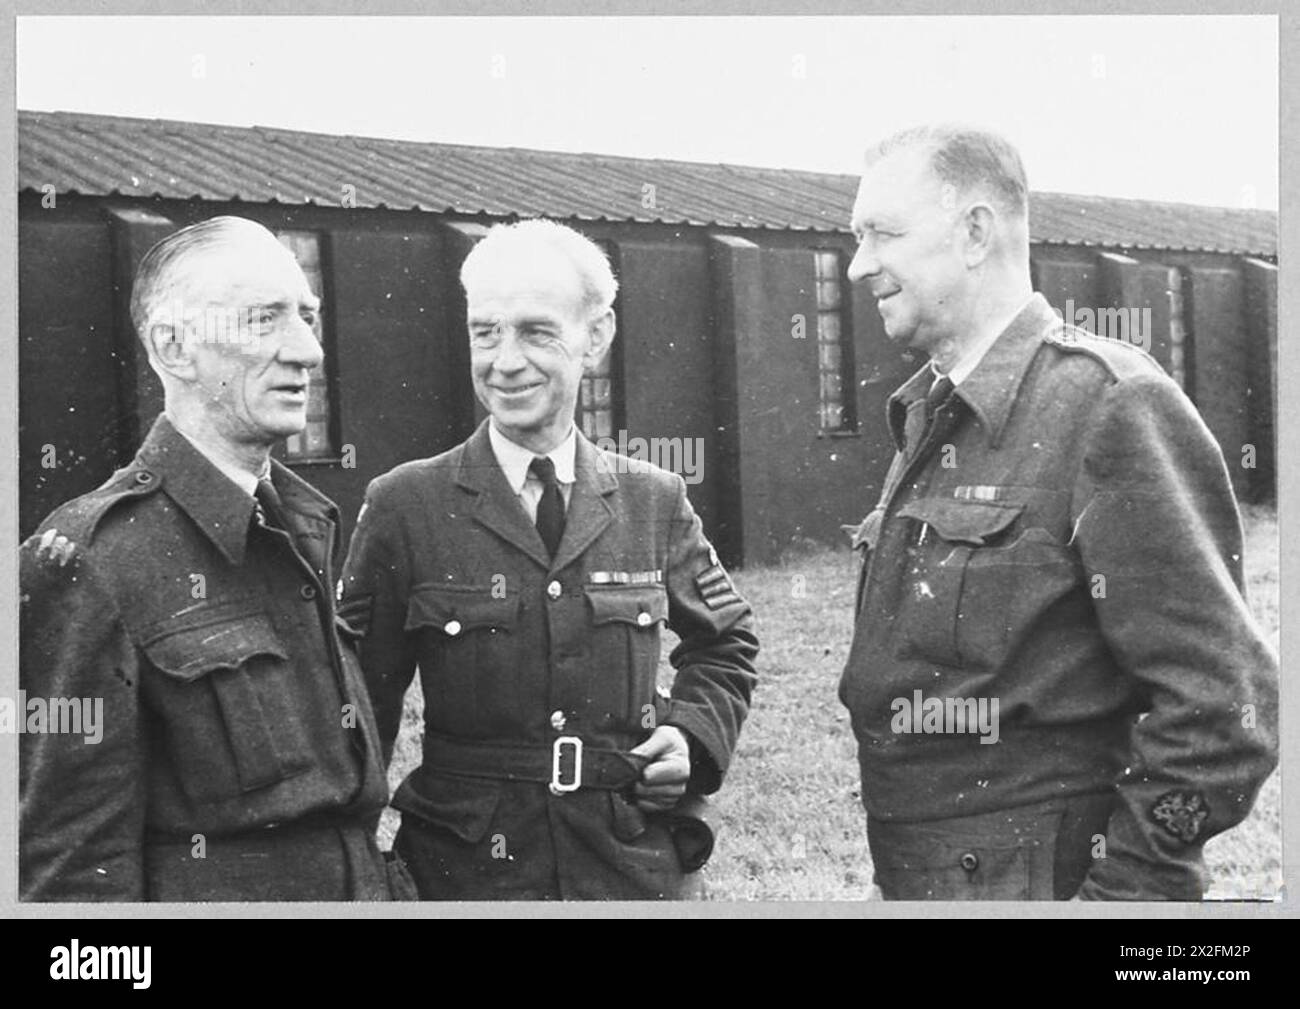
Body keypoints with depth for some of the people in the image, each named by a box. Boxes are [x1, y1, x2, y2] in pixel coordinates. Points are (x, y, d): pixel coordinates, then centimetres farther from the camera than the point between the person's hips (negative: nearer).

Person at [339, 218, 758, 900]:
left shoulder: (655, 503, 3)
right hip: (467, 873, -2)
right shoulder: (403, 508, -4)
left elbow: (724, 643, 17)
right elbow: (360, 699, 0)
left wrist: (694, 732, 0)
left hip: (641, 869, 2)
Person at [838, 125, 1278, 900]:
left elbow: (1219, 703, -19)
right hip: (915, 882, 8)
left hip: (1047, 882, -8)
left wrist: (1122, 891, -18)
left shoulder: (1108, 404, -15)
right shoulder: (926, 418, 10)